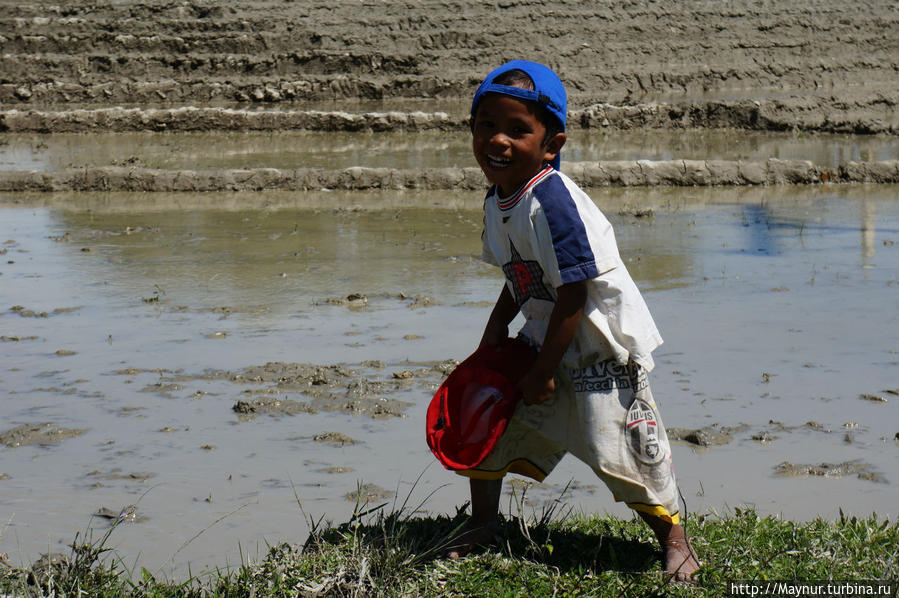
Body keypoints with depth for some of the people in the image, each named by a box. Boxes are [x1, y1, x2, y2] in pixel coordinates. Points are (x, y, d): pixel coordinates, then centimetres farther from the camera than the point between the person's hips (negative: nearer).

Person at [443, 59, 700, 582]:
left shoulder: (550, 202, -28)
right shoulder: (498, 201, 1)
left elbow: (572, 295, -26)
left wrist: (543, 374, -21)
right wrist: (498, 325, 3)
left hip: (600, 338, -9)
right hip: (545, 334, 9)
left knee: (615, 446, -7)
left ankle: (674, 539, 15)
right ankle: (484, 521, 30)